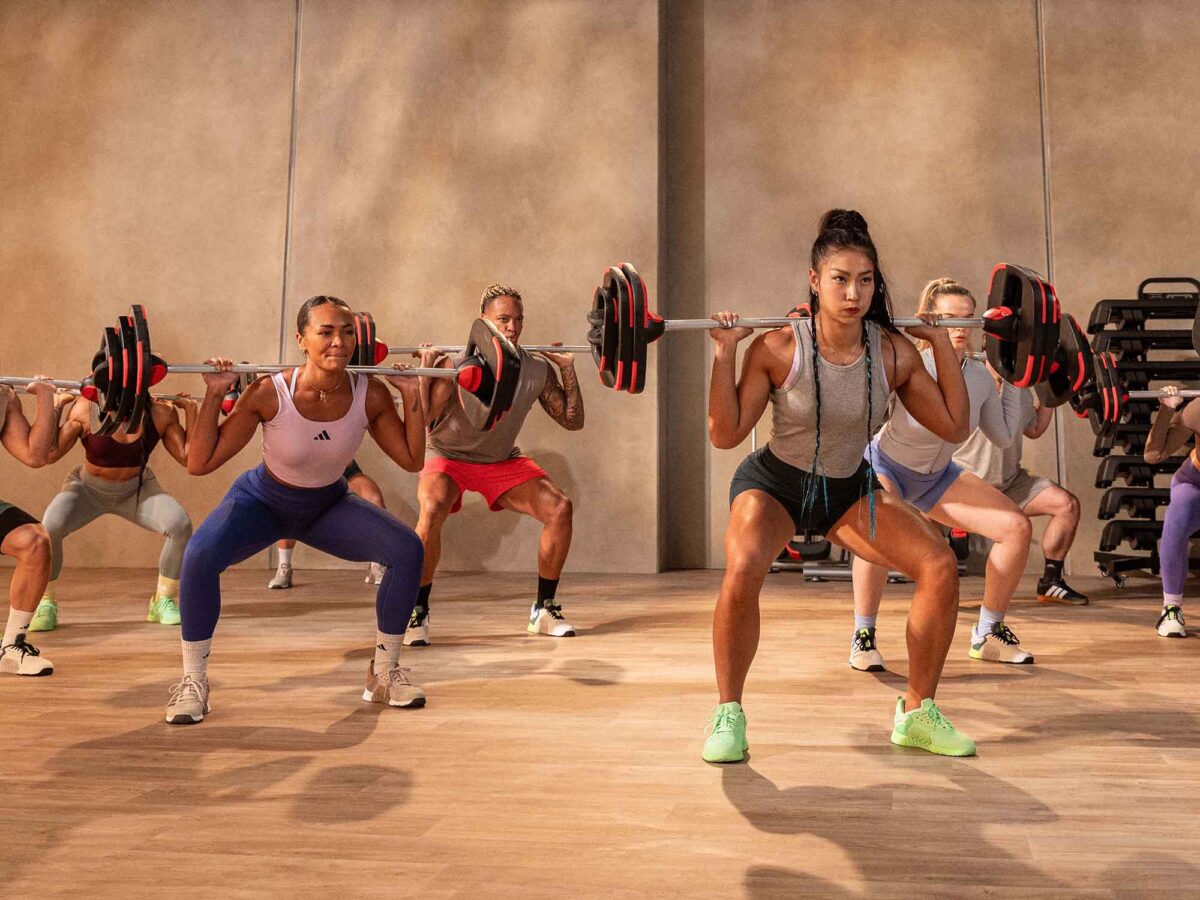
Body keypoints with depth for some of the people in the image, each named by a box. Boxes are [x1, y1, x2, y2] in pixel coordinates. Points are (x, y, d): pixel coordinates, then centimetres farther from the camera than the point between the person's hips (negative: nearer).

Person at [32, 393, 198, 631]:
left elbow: (188, 457, -18)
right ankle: (46, 606, -4)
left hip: (136, 490, 1)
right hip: (88, 489, -1)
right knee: (49, 528, -29)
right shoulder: (87, 409, -24)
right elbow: (50, 453, -24)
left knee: (180, 524, -24)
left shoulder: (160, 413, -20)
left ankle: (163, 603, -4)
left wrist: (191, 411, -20)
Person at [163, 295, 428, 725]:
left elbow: (412, 459, -10)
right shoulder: (269, 393, -29)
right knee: (199, 555, -31)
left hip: (328, 504, 3)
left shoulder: (370, 394, -21)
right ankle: (193, 683, -8)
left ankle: (384, 673, 3)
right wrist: (214, 395, -33)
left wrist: (412, 396, -19)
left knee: (407, 549, -17)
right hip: (263, 501, -2)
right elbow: (199, 463, -25)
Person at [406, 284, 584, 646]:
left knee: (560, 507, -14)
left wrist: (568, 369, -7)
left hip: (503, 460, 4)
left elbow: (573, 421, -2)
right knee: (432, 511, -34)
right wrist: (426, 369, -38)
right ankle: (416, 613, -15)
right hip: (450, 456, -4)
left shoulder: (539, 369, -9)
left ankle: (544, 610, 2)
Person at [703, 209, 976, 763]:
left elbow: (954, 427, -4)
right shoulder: (777, 349, -22)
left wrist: (944, 346, -8)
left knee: (940, 566, -12)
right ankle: (728, 717, -11)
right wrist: (724, 355, -27)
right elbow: (725, 435, -19)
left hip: (850, 489, 4)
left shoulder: (895, 353, -13)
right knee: (742, 571, -33)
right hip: (774, 483, -3)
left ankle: (917, 714, 7)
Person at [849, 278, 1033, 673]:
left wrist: (1012, 380, 3)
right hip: (884, 467, -6)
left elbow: (1003, 436, 5)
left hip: (938, 476, 6)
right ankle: (863, 637, -18)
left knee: (1017, 527, -6)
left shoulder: (980, 377, -11)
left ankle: (988, 634, 11)